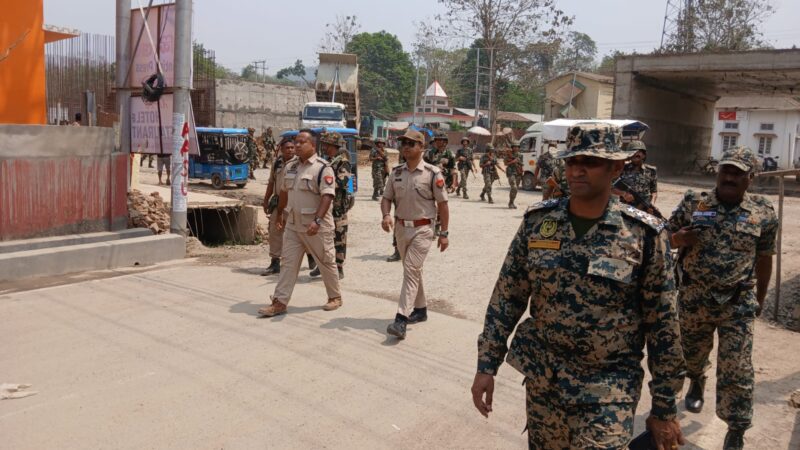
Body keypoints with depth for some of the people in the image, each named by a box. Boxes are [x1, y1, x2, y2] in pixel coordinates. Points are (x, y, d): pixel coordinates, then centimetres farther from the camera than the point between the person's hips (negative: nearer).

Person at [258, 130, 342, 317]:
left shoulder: (323, 168, -14)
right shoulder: (290, 166, 9)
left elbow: (327, 196, -22)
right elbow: (284, 192, 21)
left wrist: (317, 220, -32)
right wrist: (280, 214, 23)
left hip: (316, 226, -6)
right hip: (292, 224, 6)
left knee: (326, 262, 8)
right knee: (288, 263, 4)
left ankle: (335, 297, 26)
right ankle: (279, 303, 7)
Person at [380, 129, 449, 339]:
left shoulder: (432, 173, -10)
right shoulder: (396, 172, 4)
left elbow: (442, 204, -6)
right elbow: (387, 198, 9)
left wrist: (444, 233, -6)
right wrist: (386, 215, -13)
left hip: (422, 229, -6)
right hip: (401, 228, 6)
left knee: (411, 271, -14)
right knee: (413, 270, 17)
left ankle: (401, 319, -18)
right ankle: (420, 309, 32)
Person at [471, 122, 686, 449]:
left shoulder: (644, 235, -10)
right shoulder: (537, 221, -3)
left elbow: (662, 324, -6)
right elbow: (506, 298, 2)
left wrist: (664, 409, -3)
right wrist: (487, 364, 0)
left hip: (608, 393, -3)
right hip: (542, 381, 3)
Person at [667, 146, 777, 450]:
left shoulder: (763, 213, -3)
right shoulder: (693, 203, -3)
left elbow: (764, 258, 8)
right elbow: (667, 237, 5)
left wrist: (760, 298, 15)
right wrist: (679, 239, -19)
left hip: (738, 303, -1)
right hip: (694, 298, 2)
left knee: (737, 370, -1)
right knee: (691, 353, 21)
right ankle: (696, 383, 54)